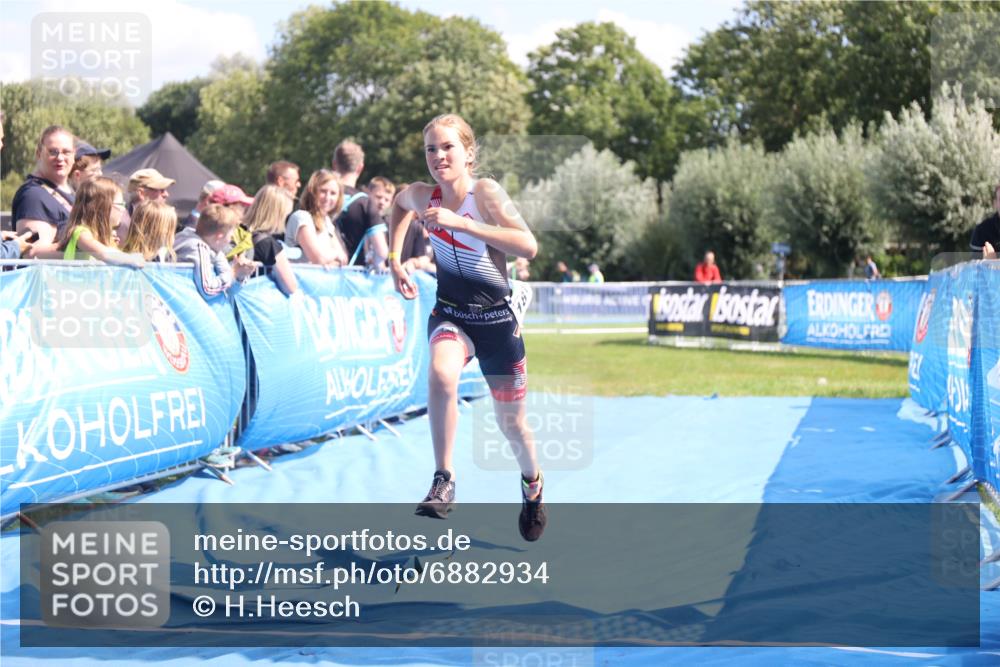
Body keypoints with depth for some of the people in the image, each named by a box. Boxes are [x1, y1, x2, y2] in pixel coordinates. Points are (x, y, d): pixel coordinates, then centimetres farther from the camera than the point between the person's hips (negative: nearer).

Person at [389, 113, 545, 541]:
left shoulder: (485, 192, -18)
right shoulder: (422, 196, -6)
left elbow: (528, 246, -31)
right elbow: (399, 205, 21)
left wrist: (461, 223, -35)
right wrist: (394, 259, 10)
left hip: (496, 318, -2)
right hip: (450, 314, 2)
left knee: (511, 421, 10)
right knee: (441, 375, -34)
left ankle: (532, 486, 41)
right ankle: (443, 480, -26)